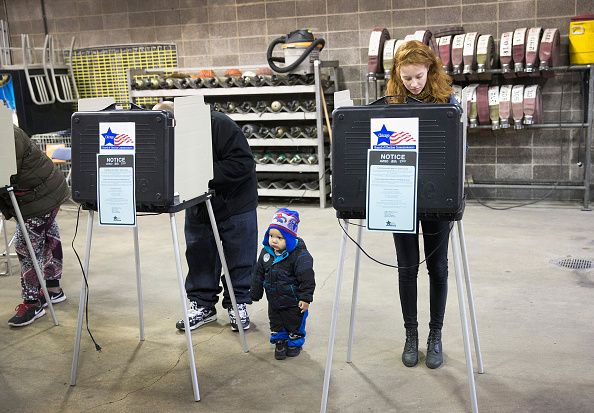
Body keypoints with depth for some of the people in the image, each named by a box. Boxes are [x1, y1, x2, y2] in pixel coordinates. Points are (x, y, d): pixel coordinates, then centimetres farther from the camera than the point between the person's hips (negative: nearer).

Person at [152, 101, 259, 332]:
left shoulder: (219, 125, -28)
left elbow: (242, 163, -30)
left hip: (235, 202, -5)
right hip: (198, 206, 5)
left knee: (238, 258, 5)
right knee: (199, 255, 11)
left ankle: (238, 304, 21)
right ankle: (202, 304, 25)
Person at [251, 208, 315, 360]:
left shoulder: (299, 255, -25)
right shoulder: (266, 252, -6)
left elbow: (307, 279, -21)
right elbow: (259, 275, 6)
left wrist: (305, 298, -21)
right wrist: (255, 294, 10)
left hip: (293, 301, -5)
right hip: (274, 300, 5)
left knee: (295, 323, 14)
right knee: (276, 323, 19)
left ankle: (295, 343, 37)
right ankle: (280, 342, 40)